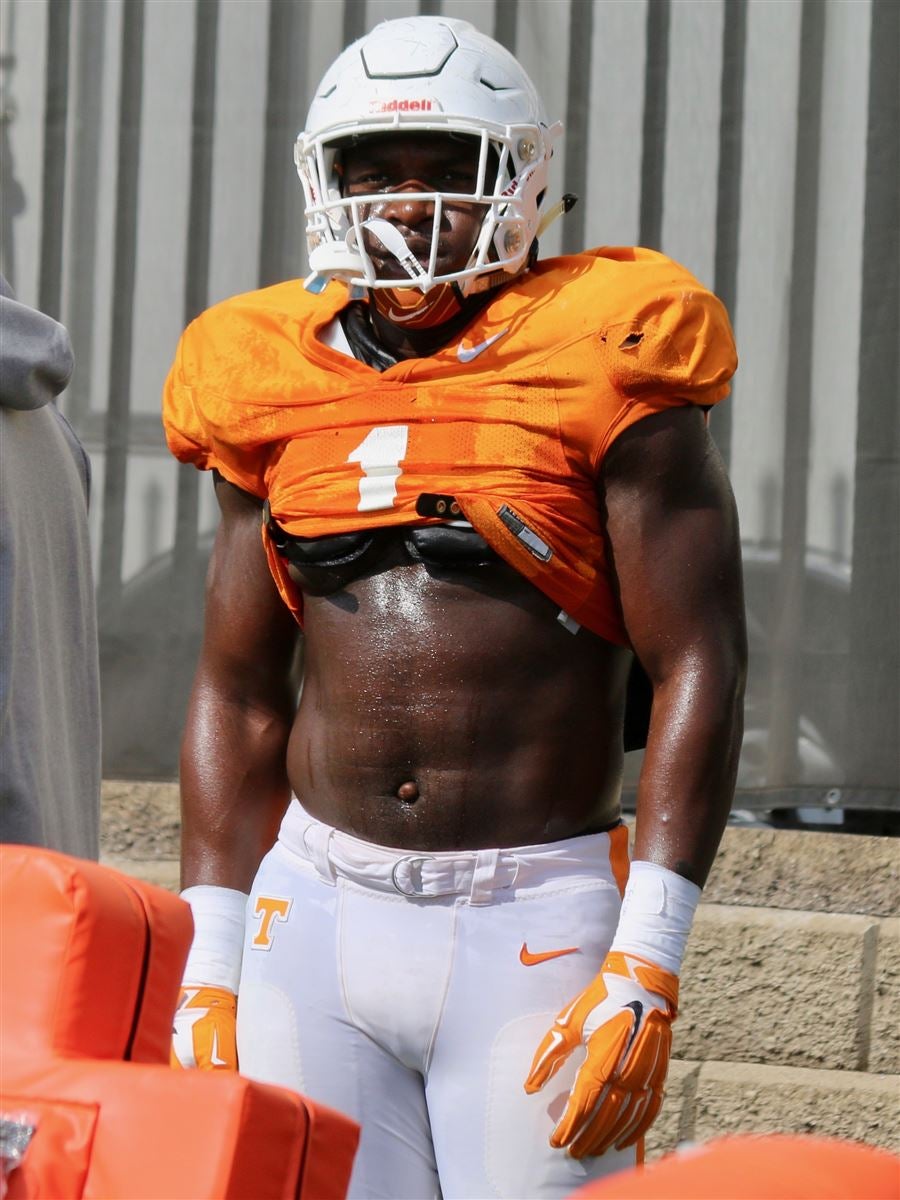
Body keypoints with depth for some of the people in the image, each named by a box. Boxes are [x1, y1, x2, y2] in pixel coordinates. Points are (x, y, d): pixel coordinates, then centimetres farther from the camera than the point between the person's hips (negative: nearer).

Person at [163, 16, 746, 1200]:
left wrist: (644, 970, -13)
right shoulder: (278, 389, 9)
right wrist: (209, 972, 10)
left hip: (534, 924, -4)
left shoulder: (601, 369, -3)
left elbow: (698, 670, -7)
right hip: (319, 913, 4)